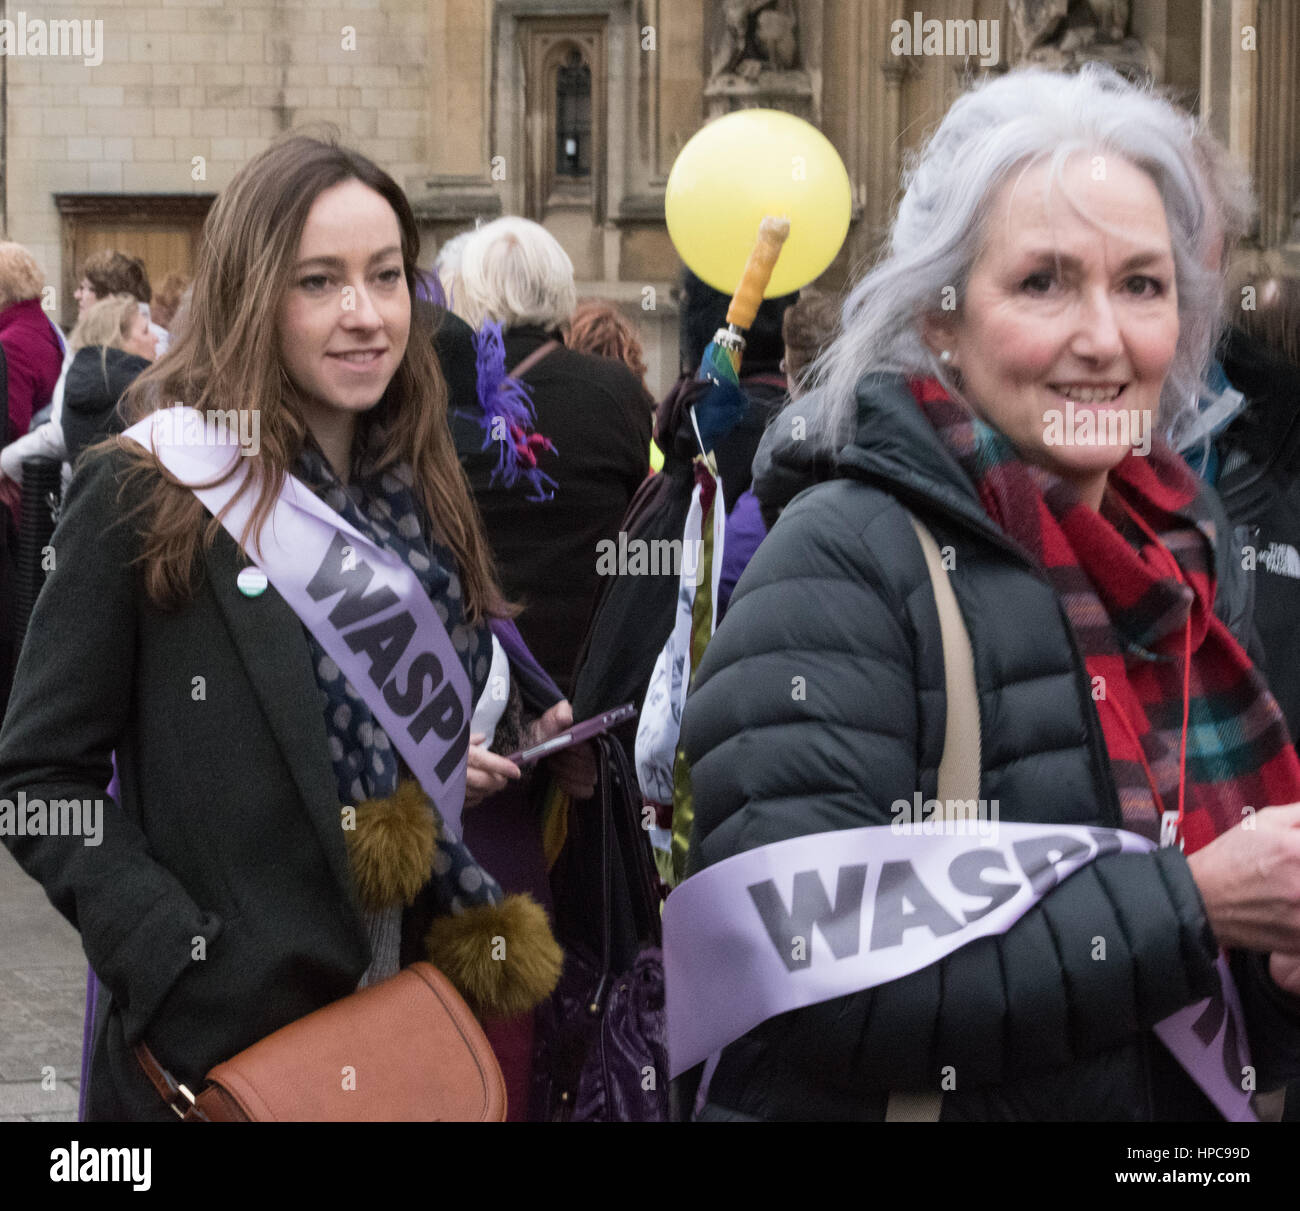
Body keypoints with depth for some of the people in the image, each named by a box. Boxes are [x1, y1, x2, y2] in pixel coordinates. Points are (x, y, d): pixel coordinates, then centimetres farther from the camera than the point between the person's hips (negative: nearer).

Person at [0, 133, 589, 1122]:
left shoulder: (418, 493, 8)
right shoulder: (146, 490, -10)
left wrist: (467, 767, 1)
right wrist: (180, 961, -20)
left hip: (420, 1002, 6)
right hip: (224, 1031, -5)